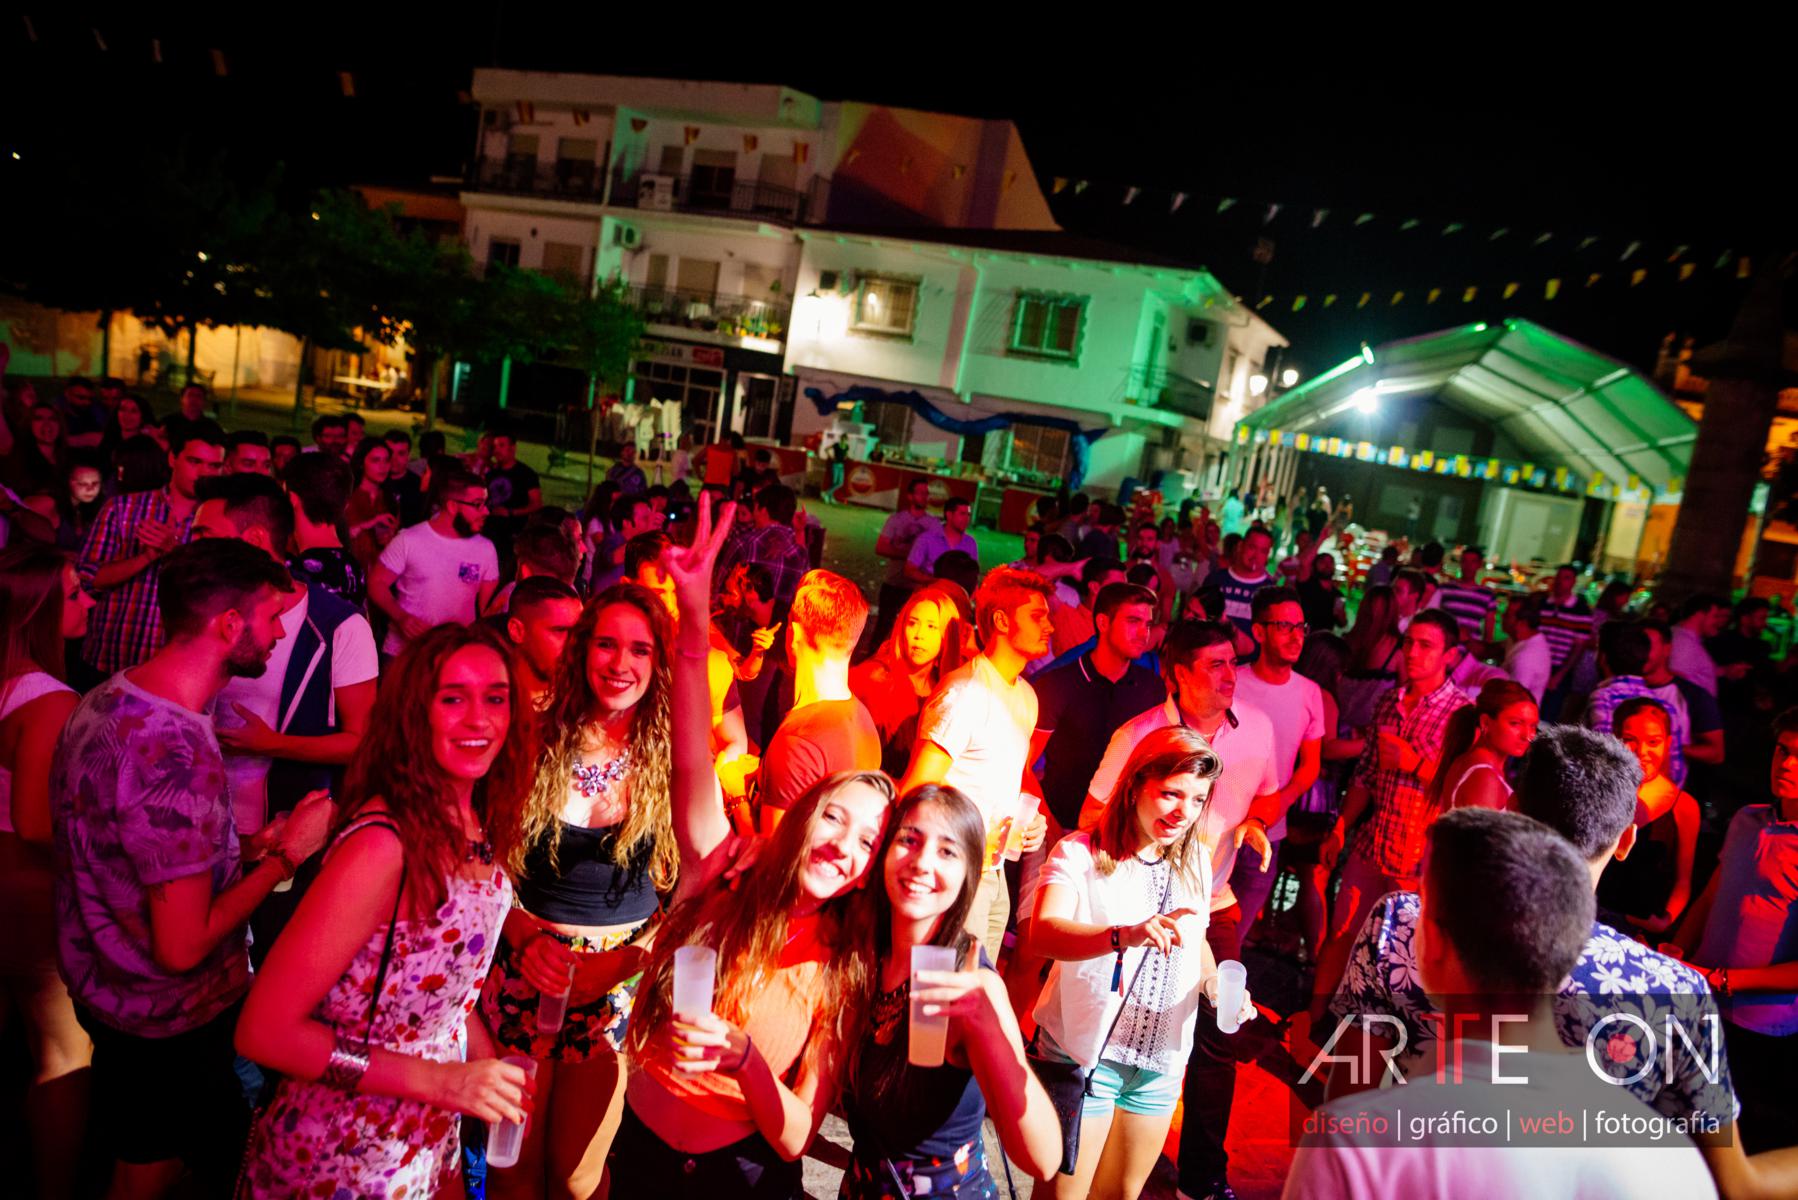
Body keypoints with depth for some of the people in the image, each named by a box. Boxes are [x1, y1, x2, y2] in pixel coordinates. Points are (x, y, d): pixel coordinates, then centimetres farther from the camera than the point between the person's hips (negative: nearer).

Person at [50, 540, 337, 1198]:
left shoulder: (102, 701, -2)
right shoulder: (178, 754, -32)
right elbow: (183, 947, -28)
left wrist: (242, 851, 3)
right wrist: (285, 854, -19)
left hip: (104, 993, 9)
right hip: (174, 1023, -9)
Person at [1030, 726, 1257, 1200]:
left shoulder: (1197, 862, 5)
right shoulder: (1080, 853, -15)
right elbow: (1043, 934, -32)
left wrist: (1215, 984, -2)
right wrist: (1127, 935, -48)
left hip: (1162, 1060, 6)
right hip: (1083, 1052, -5)